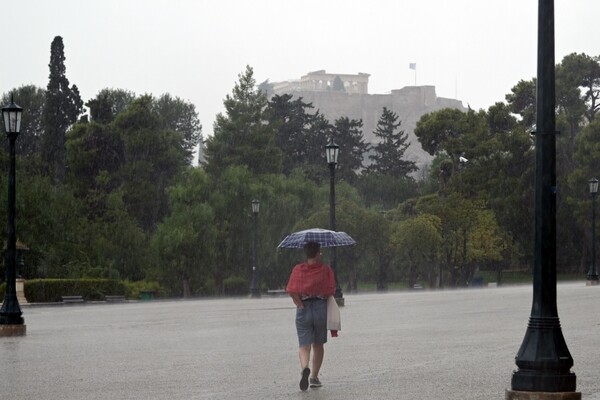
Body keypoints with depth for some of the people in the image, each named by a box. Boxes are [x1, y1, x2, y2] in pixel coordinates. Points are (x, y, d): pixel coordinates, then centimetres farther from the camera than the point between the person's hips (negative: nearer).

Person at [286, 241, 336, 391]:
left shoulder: (298, 269, 0)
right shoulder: (326, 269, 0)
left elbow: (292, 291, -10)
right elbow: (331, 291, -8)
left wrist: (300, 305, -4)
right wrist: (320, 293, 10)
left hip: (303, 310, 0)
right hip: (321, 308, 0)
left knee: (304, 346, 0)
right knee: (318, 345, 17)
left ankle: (305, 368, -30)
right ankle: (314, 377, 19)